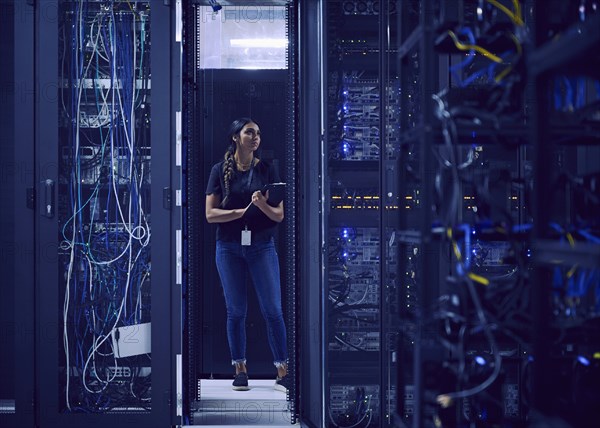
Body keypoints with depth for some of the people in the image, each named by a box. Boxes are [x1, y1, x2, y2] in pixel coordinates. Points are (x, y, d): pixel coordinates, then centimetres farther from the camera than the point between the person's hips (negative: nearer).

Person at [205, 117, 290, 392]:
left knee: (273, 309, -4)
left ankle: (283, 372, 2)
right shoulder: (221, 170, 2)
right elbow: (210, 214, -4)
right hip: (229, 247, 0)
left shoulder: (267, 170, 4)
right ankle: (240, 370, 16)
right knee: (236, 311, 5)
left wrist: (263, 205, -19)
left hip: (262, 246, 0)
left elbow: (279, 215, 1)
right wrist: (242, 211, -15)